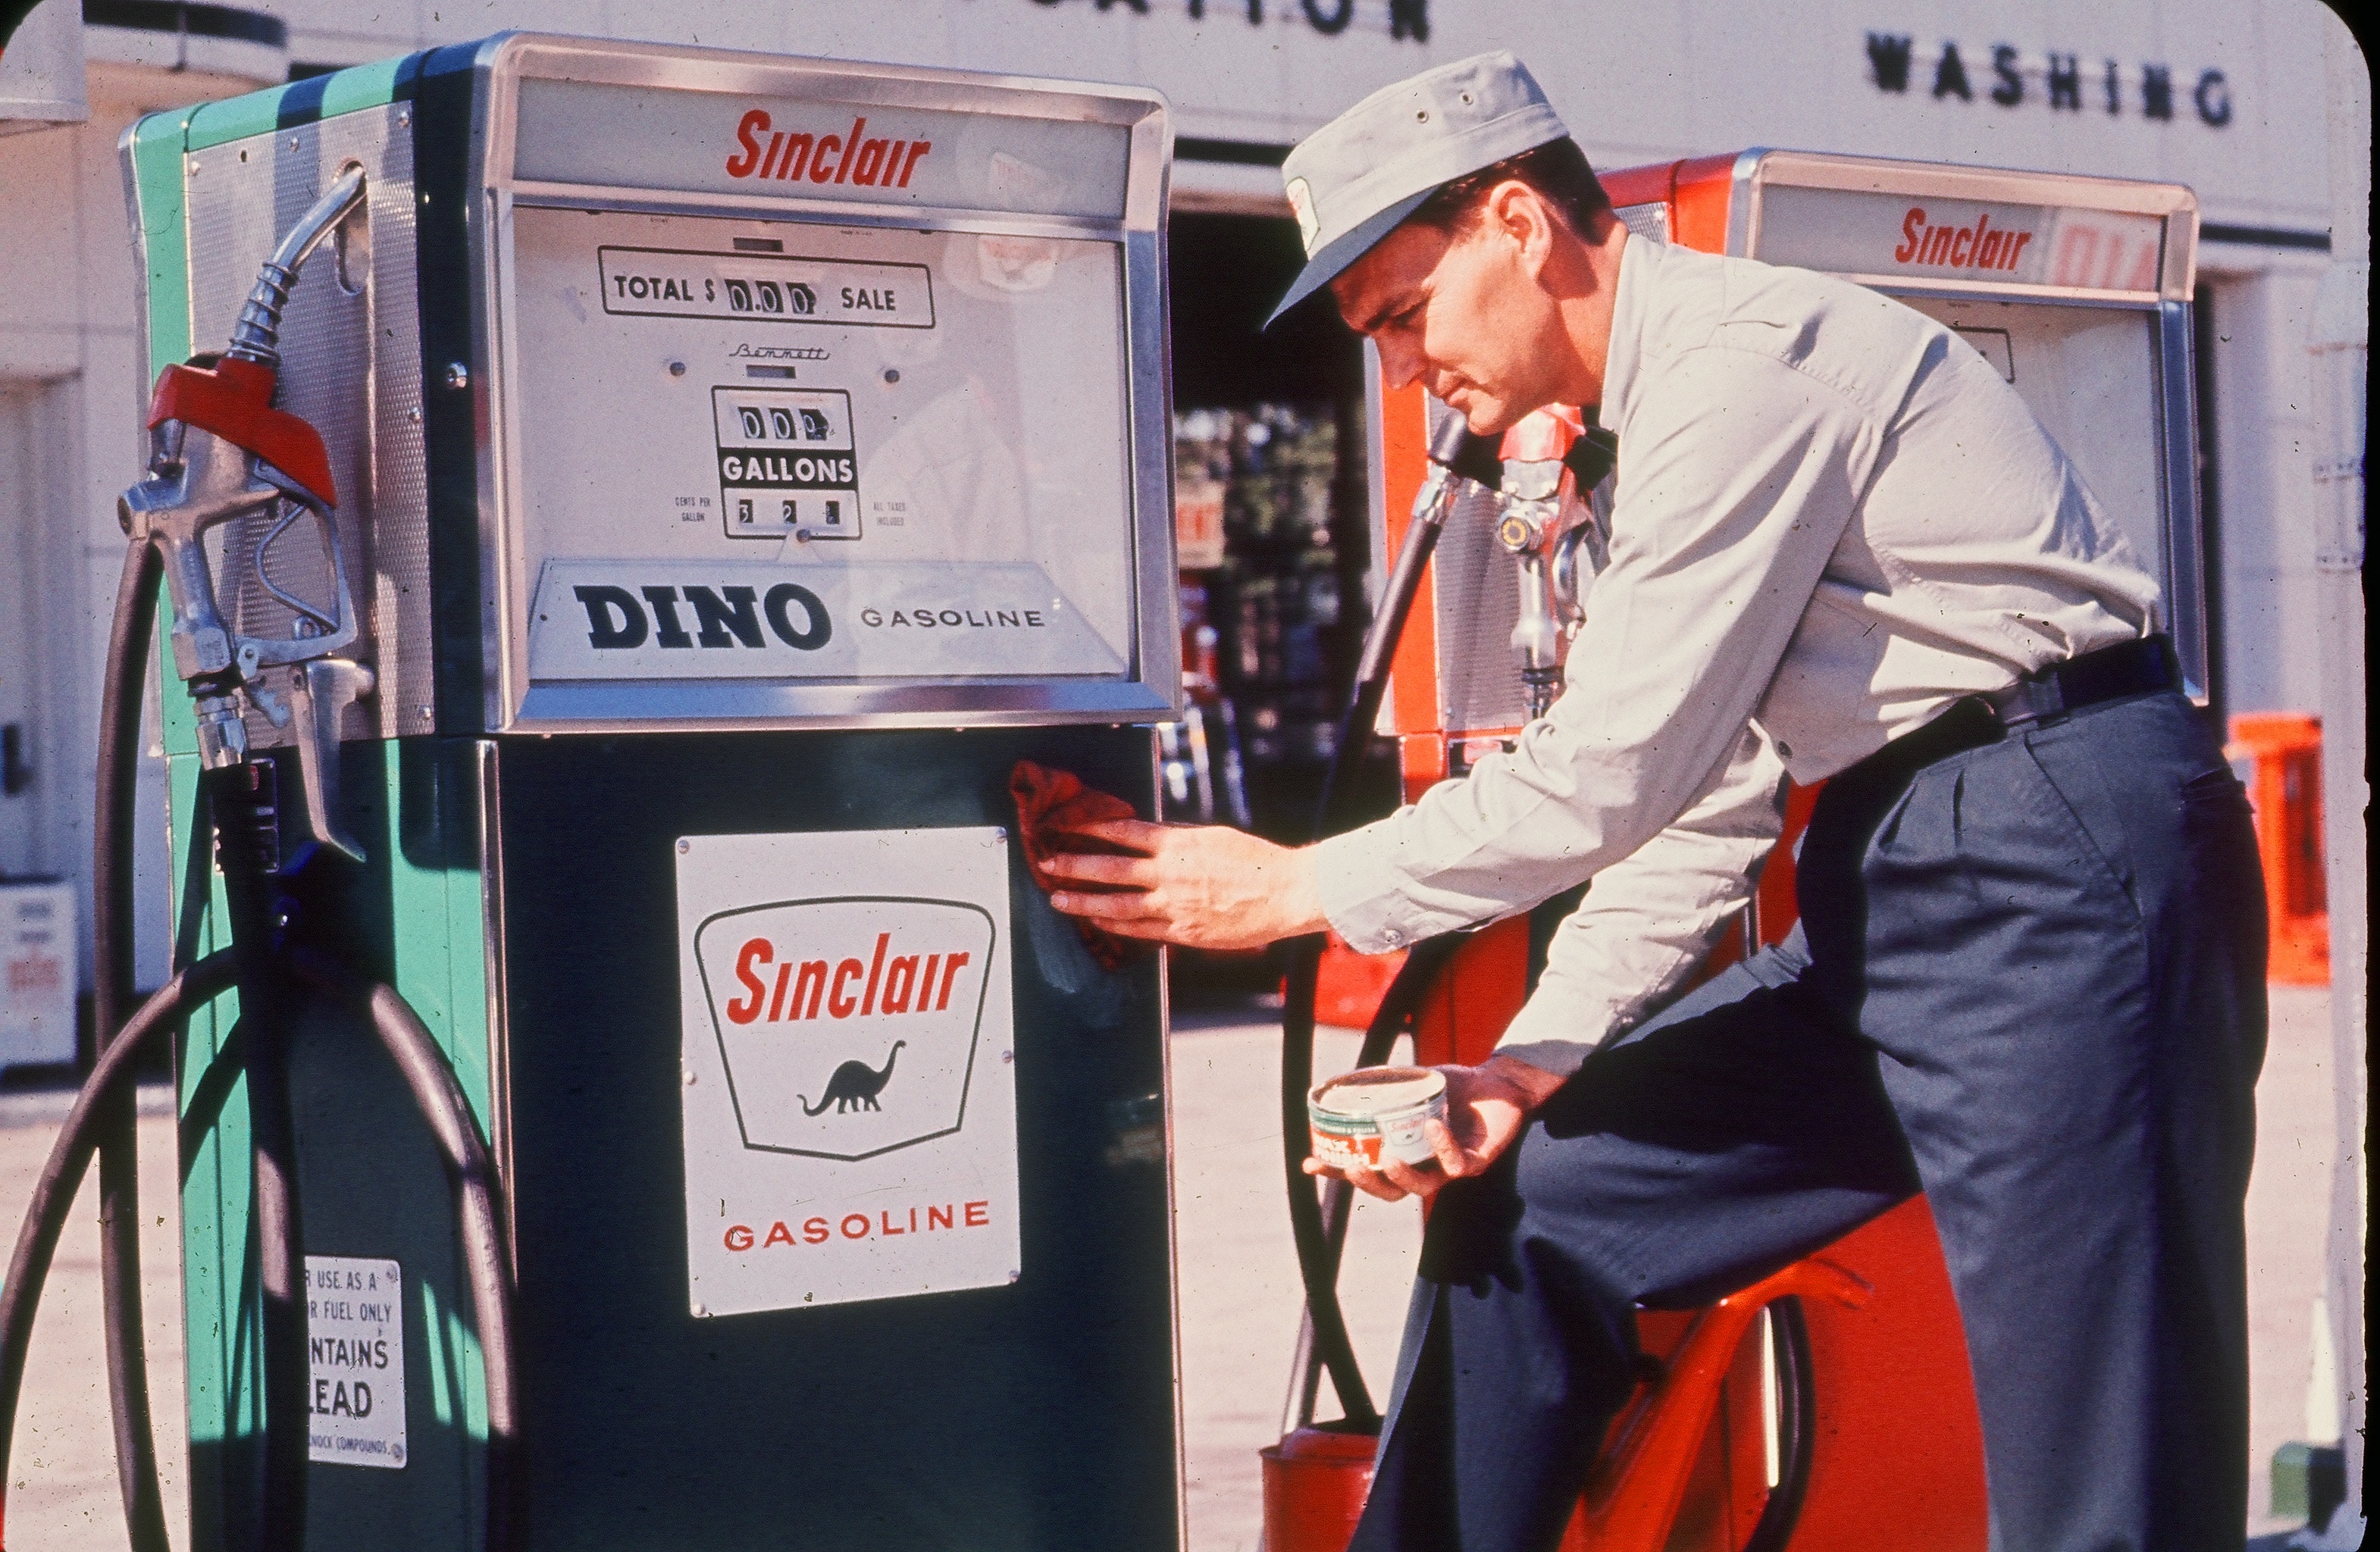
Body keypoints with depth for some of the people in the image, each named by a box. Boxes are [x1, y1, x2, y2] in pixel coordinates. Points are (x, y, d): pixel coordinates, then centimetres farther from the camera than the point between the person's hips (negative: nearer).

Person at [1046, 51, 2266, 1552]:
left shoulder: (1749, 356, -13)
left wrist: (1297, 888, -6)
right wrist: (1527, 1066, 10)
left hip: (2057, 860, -10)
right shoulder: (1669, 408, 17)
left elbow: (1614, 772, -16)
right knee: (1528, 1197, 9)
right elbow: (1700, 795, 18)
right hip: (1889, 891, 10)